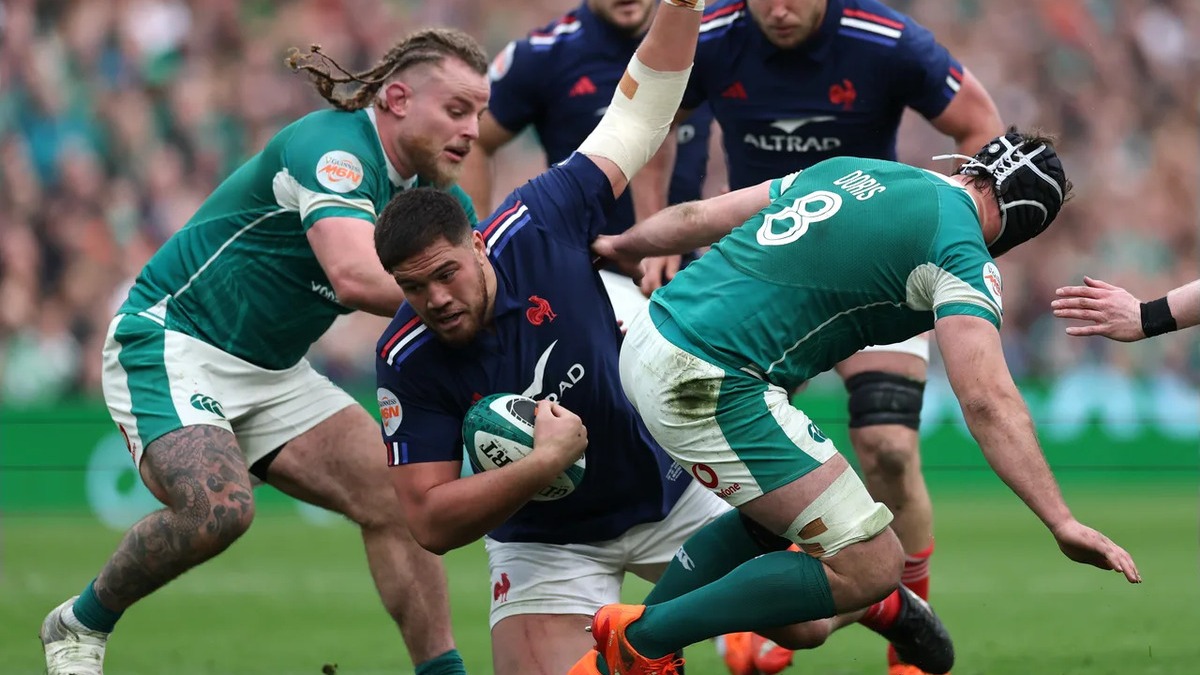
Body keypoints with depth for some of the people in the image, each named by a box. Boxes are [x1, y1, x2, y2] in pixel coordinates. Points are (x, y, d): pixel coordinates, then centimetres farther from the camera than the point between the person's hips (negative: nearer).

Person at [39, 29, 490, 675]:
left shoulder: (437, 198, 3)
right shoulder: (334, 149, -25)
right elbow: (356, 275, -41)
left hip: (271, 372, 9)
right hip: (168, 340, -9)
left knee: (396, 500, -6)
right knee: (219, 507, -29)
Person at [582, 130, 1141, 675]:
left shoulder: (854, 171, 18)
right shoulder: (961, 252, -5)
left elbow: (695, 218, 27)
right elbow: (986, 402, -15)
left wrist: (618, 246, 46)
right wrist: (1063, 524, -17)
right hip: (712, 387, -9)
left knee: (768, 521, 28)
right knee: (870, 567, -4)